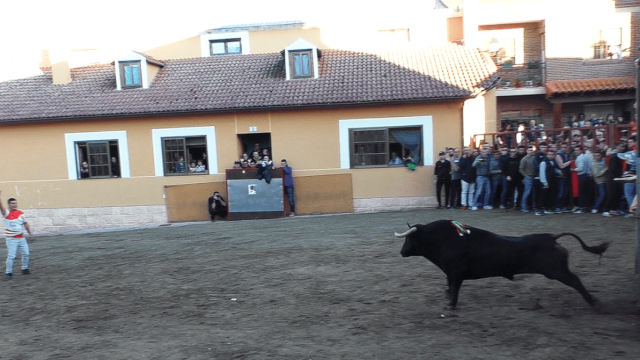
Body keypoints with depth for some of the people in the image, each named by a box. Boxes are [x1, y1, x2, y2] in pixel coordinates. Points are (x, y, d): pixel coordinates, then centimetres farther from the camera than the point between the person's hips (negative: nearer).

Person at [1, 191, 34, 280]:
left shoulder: (21, 213, 7)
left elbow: (25, 224, 15)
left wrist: (30, 234, 13)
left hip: (21, 238, 5)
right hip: (11, 239, -5)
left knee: (26, 253, 9)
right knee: (11, 256, -7)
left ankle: (25, 269, 26)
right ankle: (9, 273, 7)